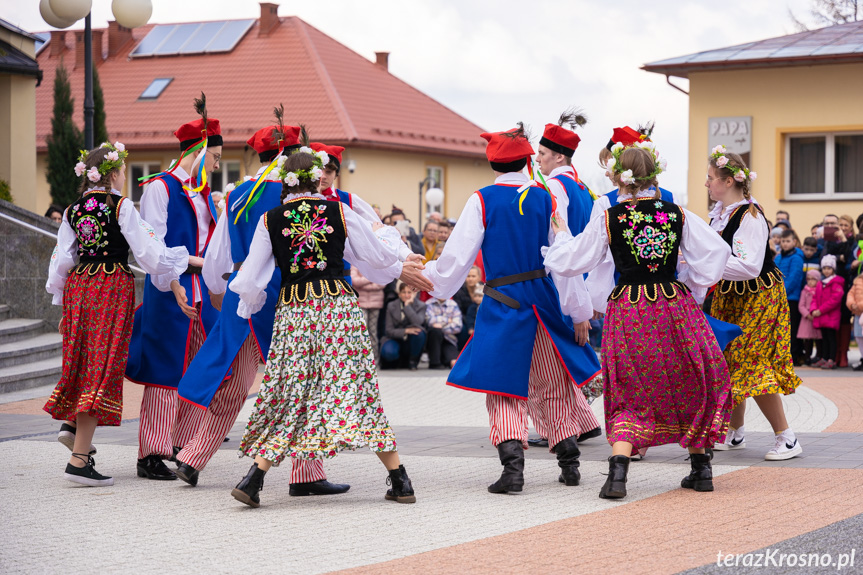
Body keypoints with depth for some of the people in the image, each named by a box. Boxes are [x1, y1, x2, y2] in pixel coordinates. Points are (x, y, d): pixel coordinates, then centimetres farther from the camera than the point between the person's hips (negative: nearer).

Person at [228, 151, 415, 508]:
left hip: (293, 312, 0)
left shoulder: (270, 220, 2)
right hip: (339, 305, 0)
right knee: (356, 388, 5)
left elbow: (250, 281, 4)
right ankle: (400, 481, 5)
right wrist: (385, 232, 30)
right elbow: (383, 257, 9)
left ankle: (254, 480, -4)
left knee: (288, 397, 8)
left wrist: (247, 306, 25)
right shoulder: (340, 213, 1)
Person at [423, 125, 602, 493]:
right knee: (555, 384, 15)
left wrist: (429, 281, 14)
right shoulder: (545, 199, 1)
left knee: (504, 386, 0)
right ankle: (569, 463, 17)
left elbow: (458, 255, -4)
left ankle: (513, 464, -16)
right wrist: (579, 313, 9)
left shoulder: (482, 201, -5)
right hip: (545, 302, 2)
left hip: (503, 305, -2)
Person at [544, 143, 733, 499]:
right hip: (674, 306, 1)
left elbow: (567, 262, 2)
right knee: (691, 385, 19)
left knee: (632, 396, 8)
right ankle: (701, 469, 24)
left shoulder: (608, 220, -5)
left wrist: (560, 235, 22)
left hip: (628, 309, -1)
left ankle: (618, 470, -12)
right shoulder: (679, 215, -1)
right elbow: (716, 252, 2)